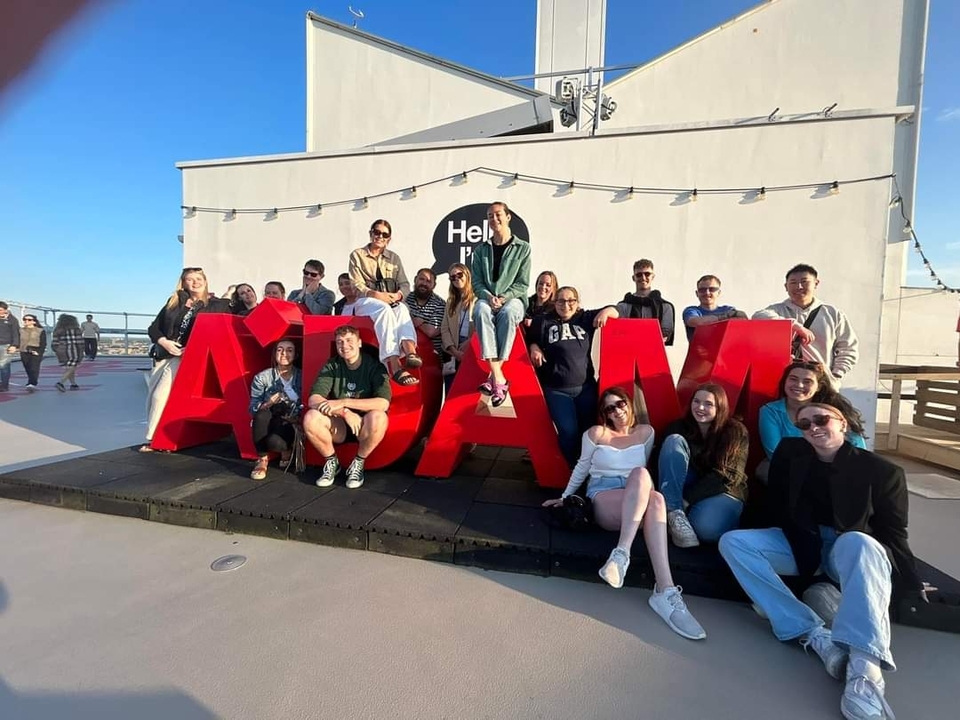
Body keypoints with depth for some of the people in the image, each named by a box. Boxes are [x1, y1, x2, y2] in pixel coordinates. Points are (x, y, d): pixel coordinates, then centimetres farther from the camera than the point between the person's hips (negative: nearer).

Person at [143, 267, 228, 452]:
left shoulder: (216, 305, 0)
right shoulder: (174, 301, 12)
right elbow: (153, 327, 11)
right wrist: (164, 342, -9)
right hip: (163, 355, 6)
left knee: (161, 395, -14)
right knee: (152, 396, 6)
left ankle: (154, 438, -1)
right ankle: (155, 436, 18)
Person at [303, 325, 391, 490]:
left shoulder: (374, 366, -11)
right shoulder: (332, 366, -3)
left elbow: (383, 403, -25)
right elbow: (313, 399, -14)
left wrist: (344, 402, -28)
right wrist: (345, 413, -29)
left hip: (364, 428, -2)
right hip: (338, 427, 3)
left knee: (378, 417, -35)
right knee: (311, 418, -26)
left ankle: (358, 464, -8)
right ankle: (331, 462, 0)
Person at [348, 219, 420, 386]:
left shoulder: (394, 258, 20)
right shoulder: (357, 255, 10)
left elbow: (405, 284, 10)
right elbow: (357, 286, 0)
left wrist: (398, 295, -13)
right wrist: (376, 294, -18)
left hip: (392, 301, 3)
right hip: (366, 301, -3)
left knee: (402, 309, -35)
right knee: (385, 309, -38)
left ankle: (409, 351, -61)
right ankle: (395, 367, -55)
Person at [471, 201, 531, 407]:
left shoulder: (523, 248, 6)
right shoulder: (480, 250, 13)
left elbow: (523, 284, 0)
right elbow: (476, 282, 6)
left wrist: (503, 297, -16)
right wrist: (489, 297, -14)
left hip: (512, 299, -1)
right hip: (487, 298, 2)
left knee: (508, 313, -39)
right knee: (481, 311, -36)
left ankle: (494, 376, -36)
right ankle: (499, 378, -41)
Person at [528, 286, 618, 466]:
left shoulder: (586, 318, 10)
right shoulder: (544, 322, 3)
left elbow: (614, 311, 17)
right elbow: (529, 337, 16)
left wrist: (606, 312, -4)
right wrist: (533, 347, -4)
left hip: (586, 386, 3)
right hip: (556, 389, -2)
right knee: (568, 431, -12)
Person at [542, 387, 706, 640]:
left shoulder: (646, 432, 13)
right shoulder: (597, 433, 5)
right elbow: (582, 467, 13)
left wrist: (643, 490, 14)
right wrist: (565, 497, 15)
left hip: (638, 502, 3)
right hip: (603, 498, -3)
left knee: (656, 500, -36)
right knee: (641, 474, -35)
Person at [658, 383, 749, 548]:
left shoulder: (736, 432, -4)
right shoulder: (679, 427, 2)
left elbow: (726, 476, -13)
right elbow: (666, 458, -4)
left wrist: (686, 498, -21)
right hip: (682, 486, 3)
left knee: (706, 528, -39)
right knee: (674, 441, -25)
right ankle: (674, 513, -30)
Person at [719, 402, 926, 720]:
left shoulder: (881, 470, -4)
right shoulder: (790, 452, 1)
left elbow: (893, 534, -1)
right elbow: (777, 510, 7)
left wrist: (910, 585, -10)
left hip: (850, 546, -2)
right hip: (801, 544, 3)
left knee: (859, 543, -39)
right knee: (733, 541, -21)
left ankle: (864, 670, -47)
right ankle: (815, 635, -32)